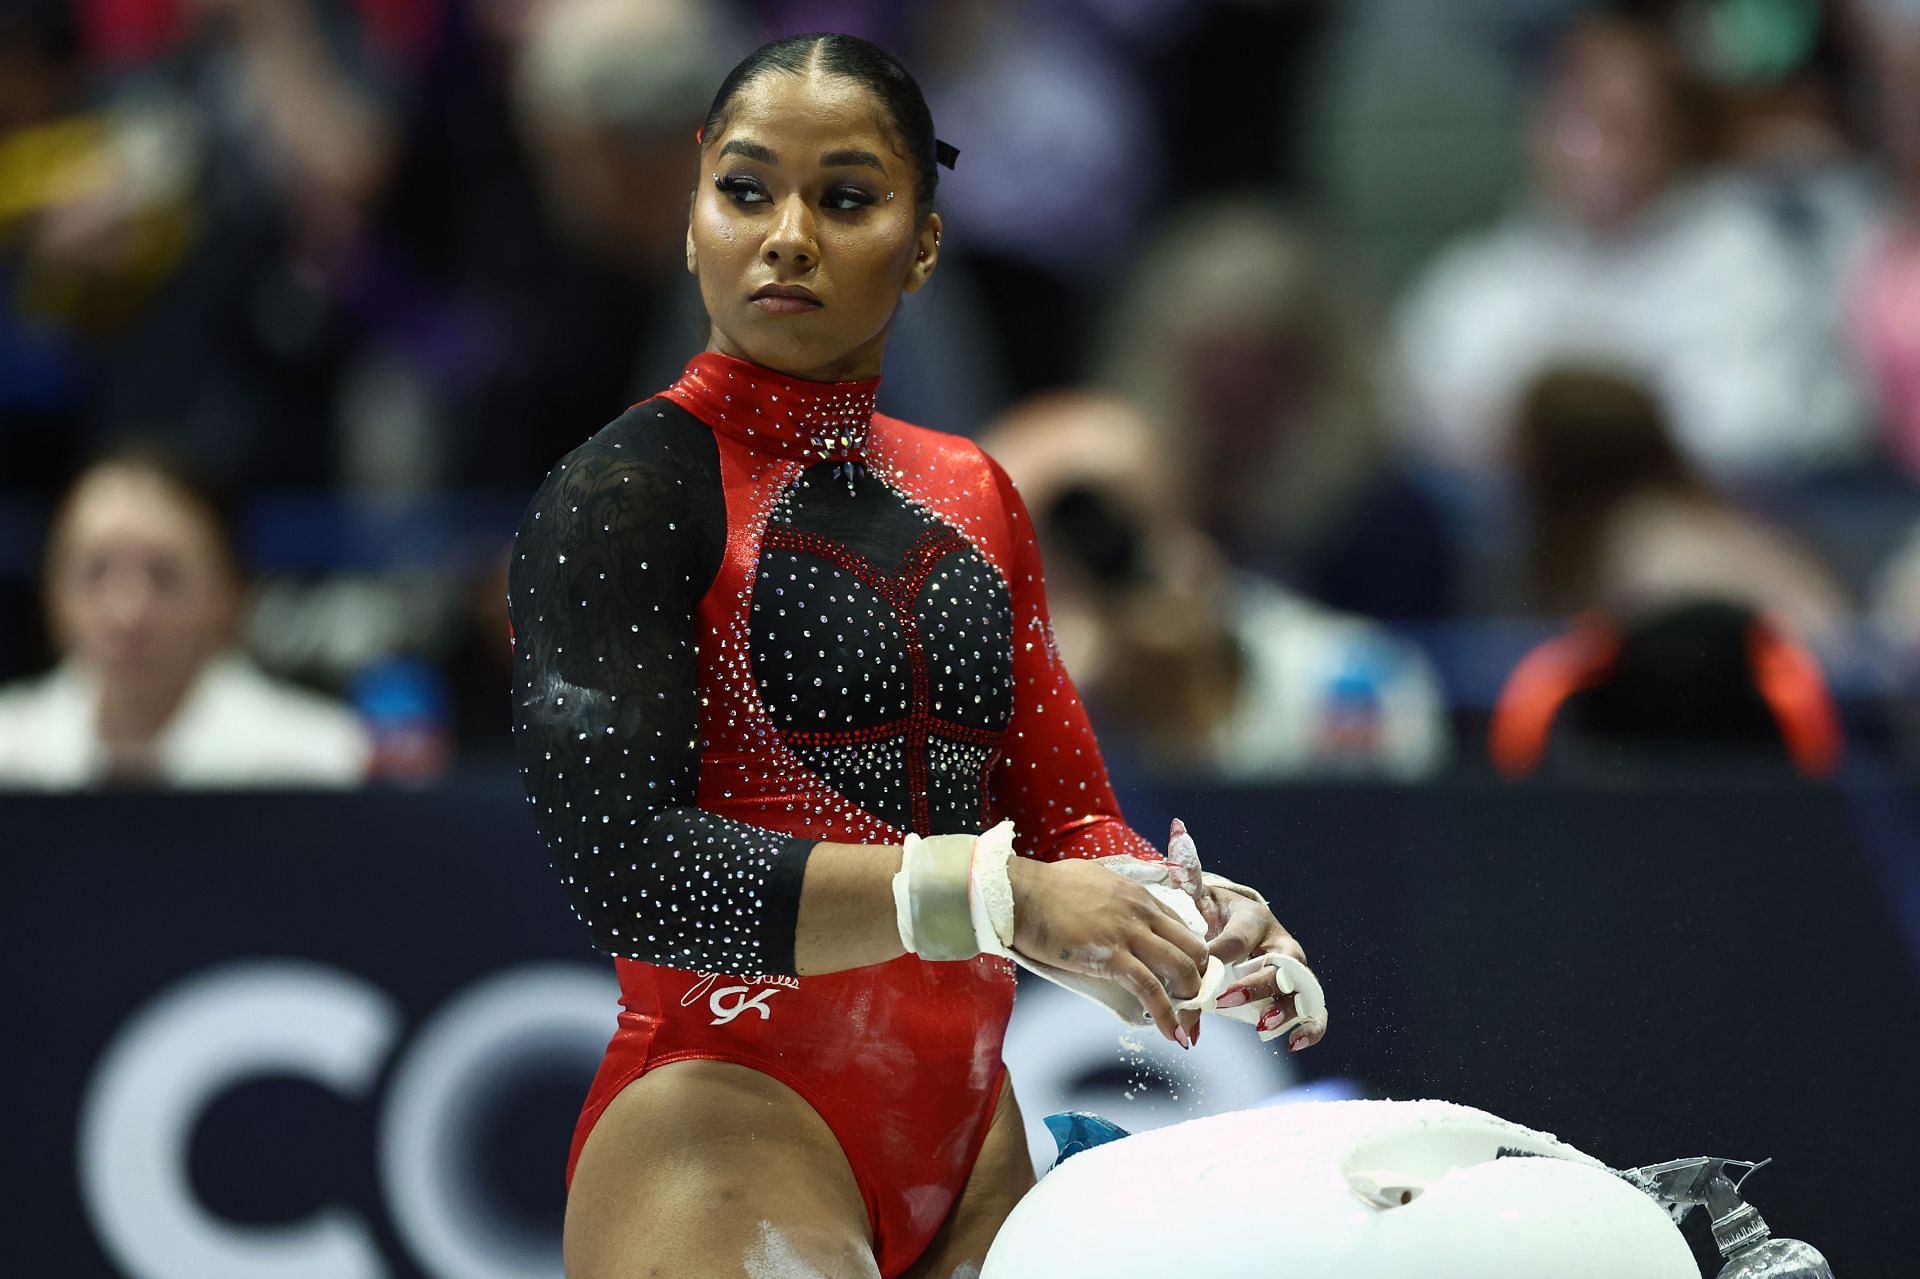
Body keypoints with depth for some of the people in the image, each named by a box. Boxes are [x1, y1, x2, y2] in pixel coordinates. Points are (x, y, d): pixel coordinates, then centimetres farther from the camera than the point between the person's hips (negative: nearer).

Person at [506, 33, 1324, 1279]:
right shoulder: (625, 492, -8)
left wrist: (1186, 917, -10)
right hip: (730, 1121, -7)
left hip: (968, 1130, 7)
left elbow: (1068, 816, 14)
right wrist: (997, 894, -26)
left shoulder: (972, 498, 15)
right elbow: (625, 863, -19)